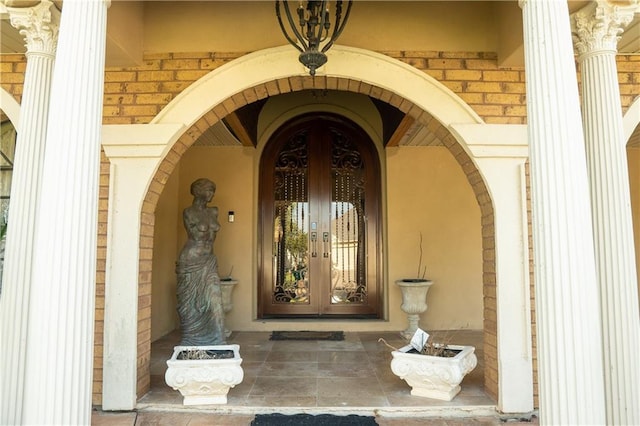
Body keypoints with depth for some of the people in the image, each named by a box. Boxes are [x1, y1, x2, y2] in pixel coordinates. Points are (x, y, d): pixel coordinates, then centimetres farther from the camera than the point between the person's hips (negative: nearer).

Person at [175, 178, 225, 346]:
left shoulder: (213, 212, 12)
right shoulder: (188, 212, -4)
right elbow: (196, 236, -7)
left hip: (209, 261, 5)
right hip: (192, 261, -5)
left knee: (213, 298, -2)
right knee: (192, 303, 2)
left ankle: (214, 342, 6)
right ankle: (191, 343, 14)